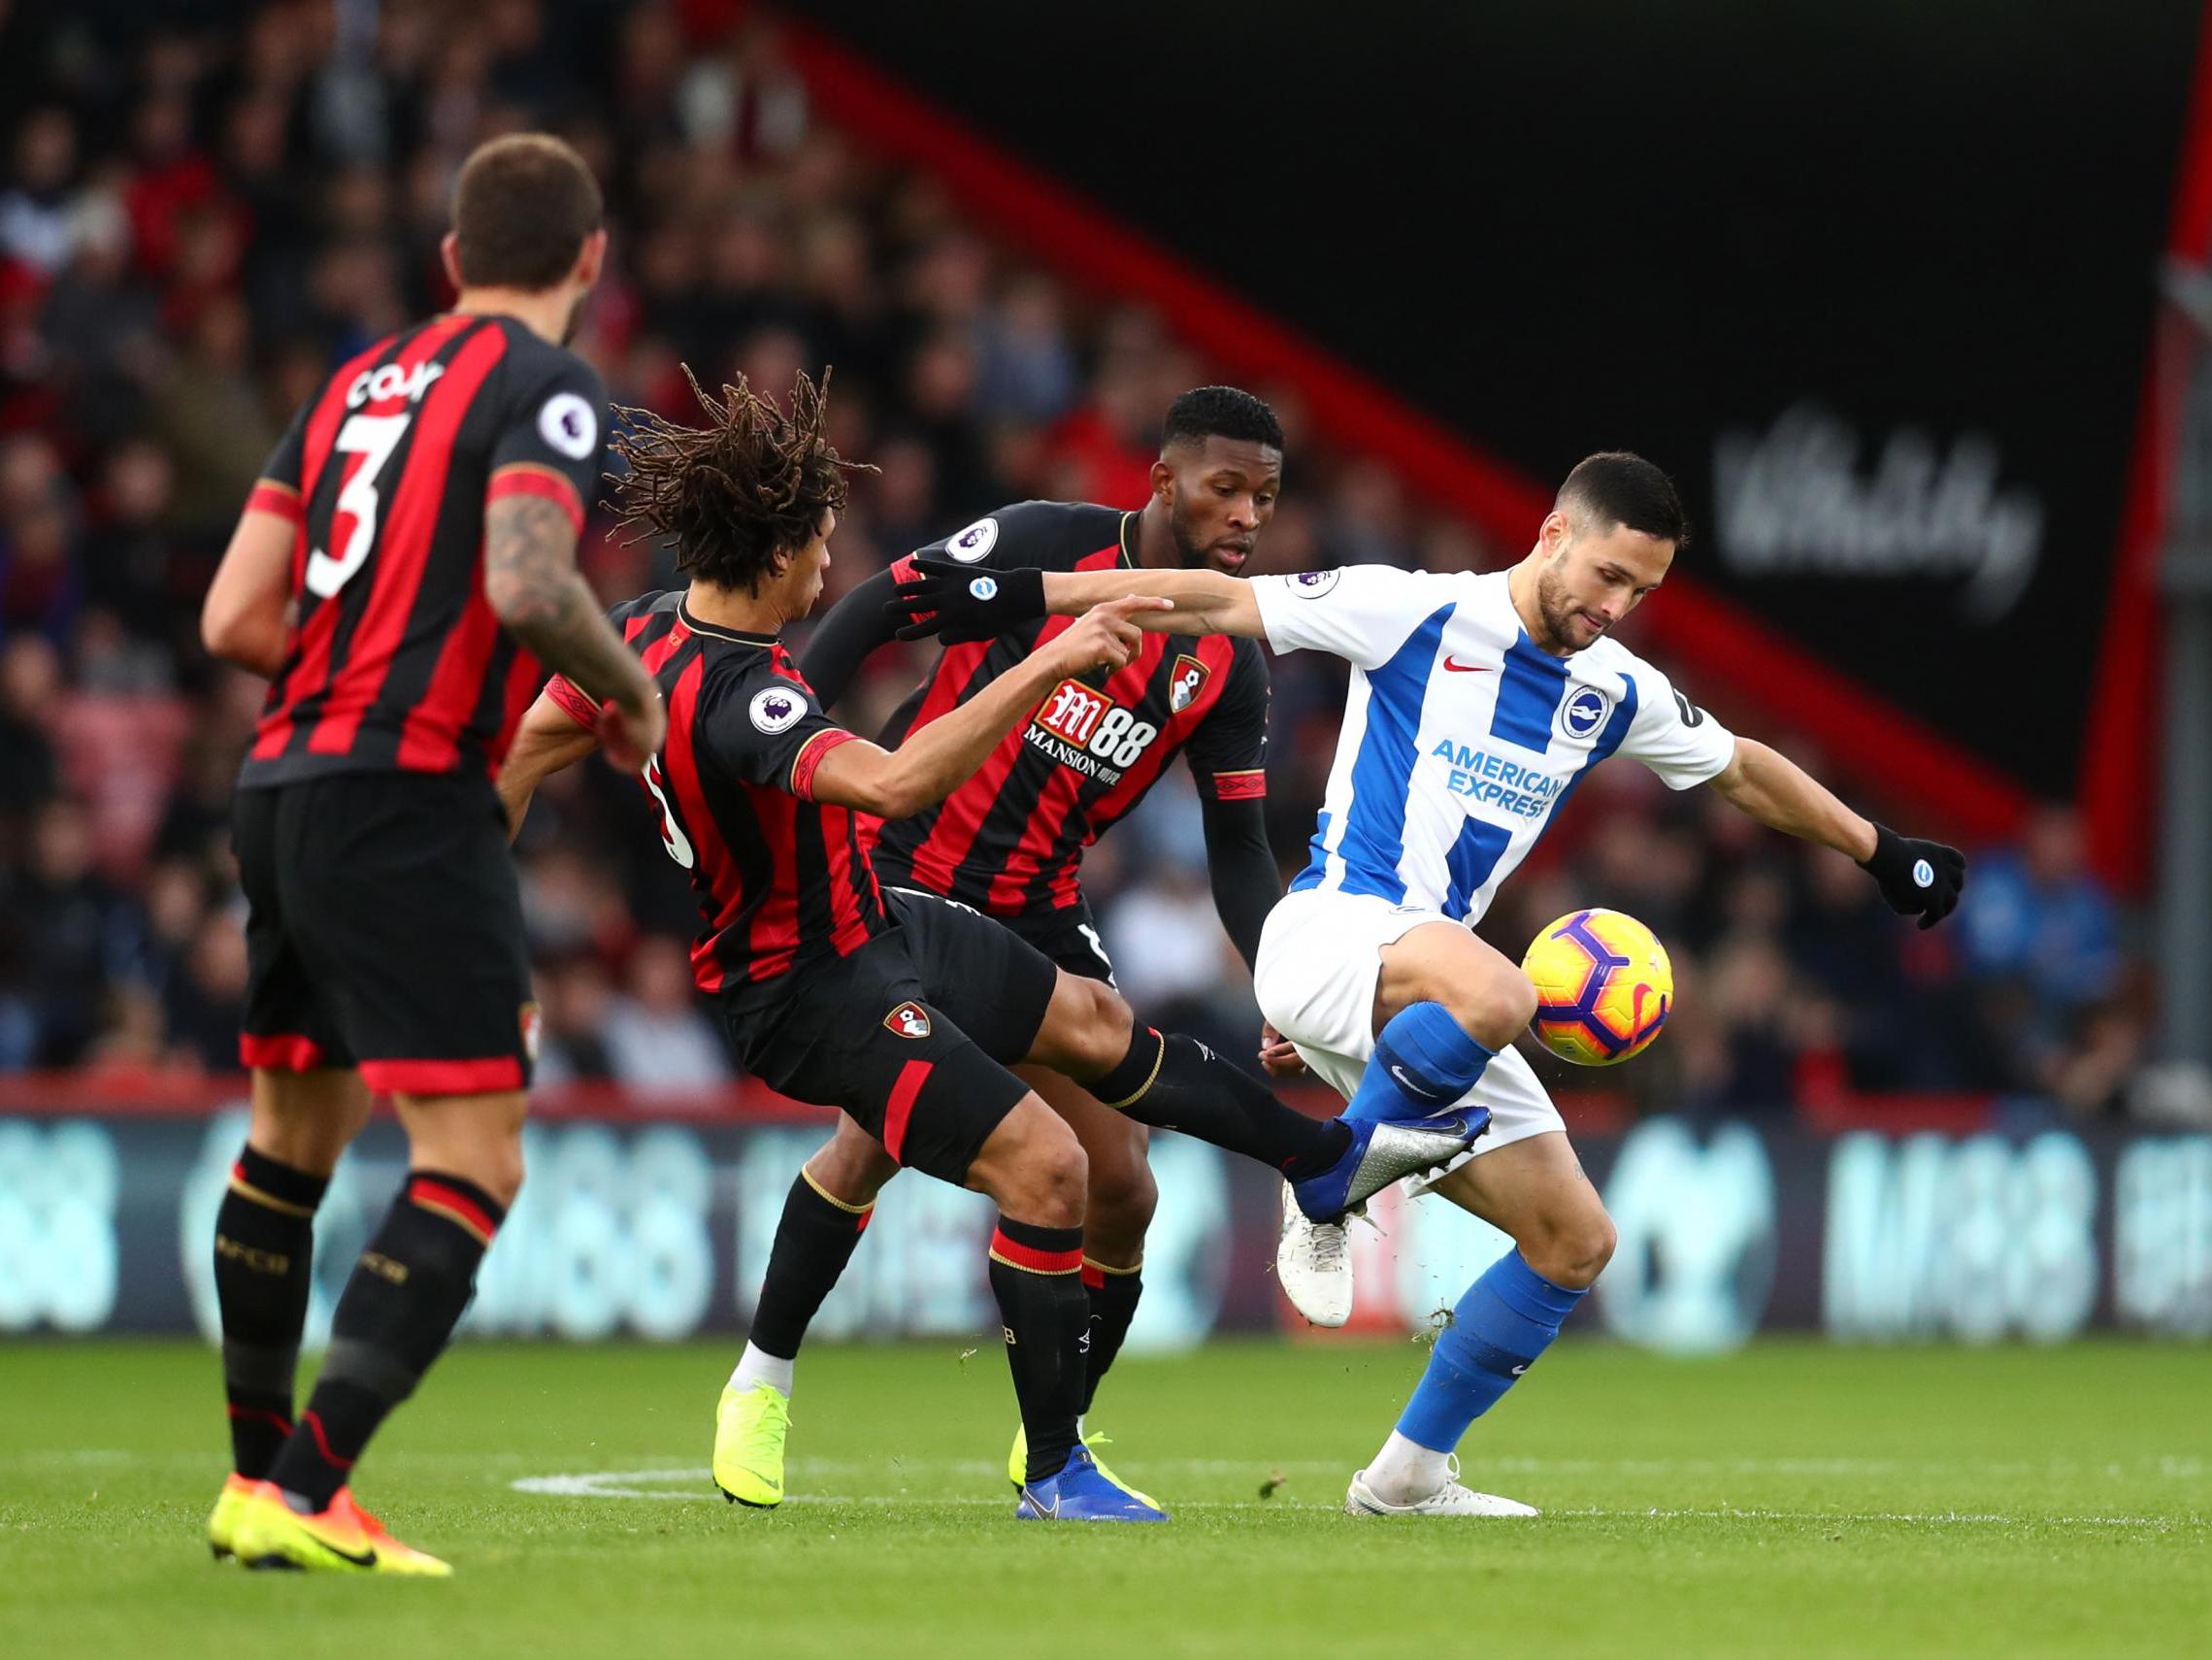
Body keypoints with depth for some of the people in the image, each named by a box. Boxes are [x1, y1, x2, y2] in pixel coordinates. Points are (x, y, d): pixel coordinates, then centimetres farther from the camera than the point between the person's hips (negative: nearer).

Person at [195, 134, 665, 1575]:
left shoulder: (358, 384, 17)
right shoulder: (545, 388, -5)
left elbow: (237, 618, 12)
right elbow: (527, 583, -22)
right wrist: (630, 692, -4)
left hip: (282, 785, 8)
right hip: (408, 799, -8)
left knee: (294, 1138, 22)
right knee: (473, 1165, -9)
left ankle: (259, 1476, 31)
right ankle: (305, 1497, -21)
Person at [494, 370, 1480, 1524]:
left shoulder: (643, 633, -5)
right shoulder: (733, 695, -35)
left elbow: (534, 742, 7)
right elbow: (896, 782, -48)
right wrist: (1044, 669, -46)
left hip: (866, 922, 11)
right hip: (815, 989, -11)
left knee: (1090, 1019, 21)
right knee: (1042, 1164, -14)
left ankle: (1330, 1160, 40)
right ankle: (1052, 1473, 0)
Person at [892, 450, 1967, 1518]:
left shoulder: (1616, 691, 12)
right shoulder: (1416, 612, -6)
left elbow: (1744, 770, 29)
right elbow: (1223, 603, -5)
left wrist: (1883, 854, 36)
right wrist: (1025, 595, -10)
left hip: (1428, 997, 7)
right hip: (1329, 934, -7)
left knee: (1574, 1241, 2)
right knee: (1494, 994, -41)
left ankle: (1410, 1473, 13)